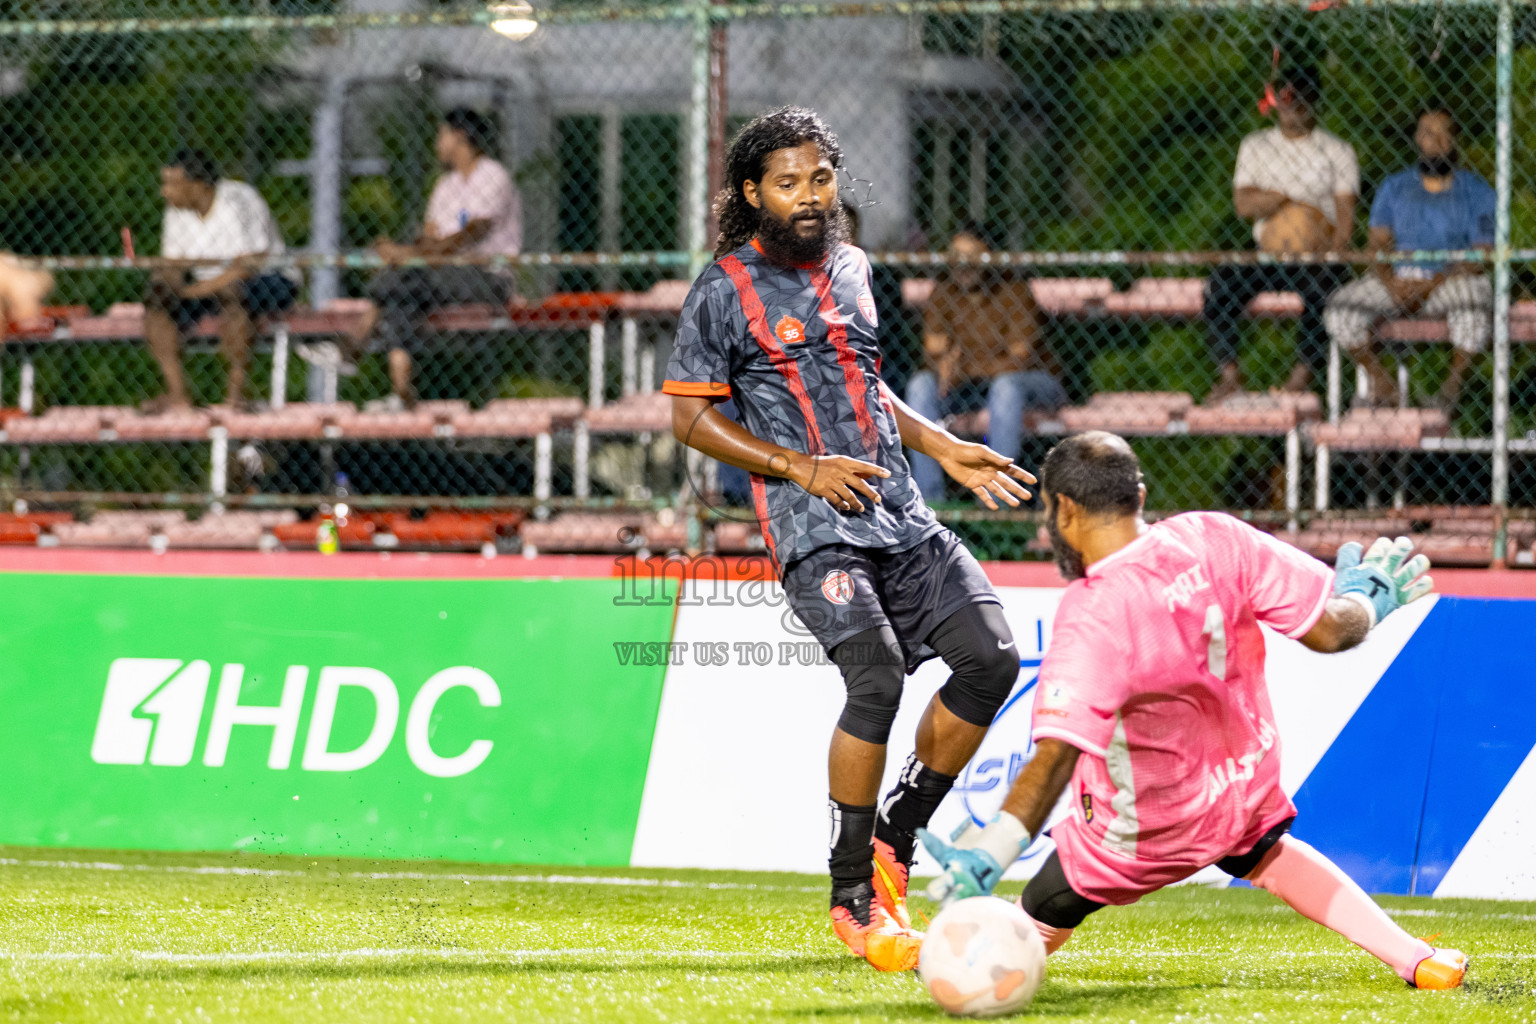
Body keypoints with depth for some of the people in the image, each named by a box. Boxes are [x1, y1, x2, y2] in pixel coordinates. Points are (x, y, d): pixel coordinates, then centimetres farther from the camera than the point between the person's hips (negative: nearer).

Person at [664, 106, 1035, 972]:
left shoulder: (851, 267, 18)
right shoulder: (726, 290, -2)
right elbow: (690, 415, -2)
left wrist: (942, 447, 18)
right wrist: (802, 467, -11)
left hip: (901, 512, 7)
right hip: (814, 525, -7)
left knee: (991, 655, -8)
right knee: (878, 675, -24)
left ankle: (897, 834, 8)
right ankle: (854, 895, -13)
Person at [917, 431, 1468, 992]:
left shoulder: (1091, 620, -33)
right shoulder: (1212, 539, -19)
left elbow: (1055, 757, -42)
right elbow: (1328, 629, -13)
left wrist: (990, 853, -48)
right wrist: (1367, 602, 9)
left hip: (1143, 833, -6)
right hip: (1247, 789, 6)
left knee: (1044, 918, 17)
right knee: (1263, 854, 36)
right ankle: (1412, 957, 31)